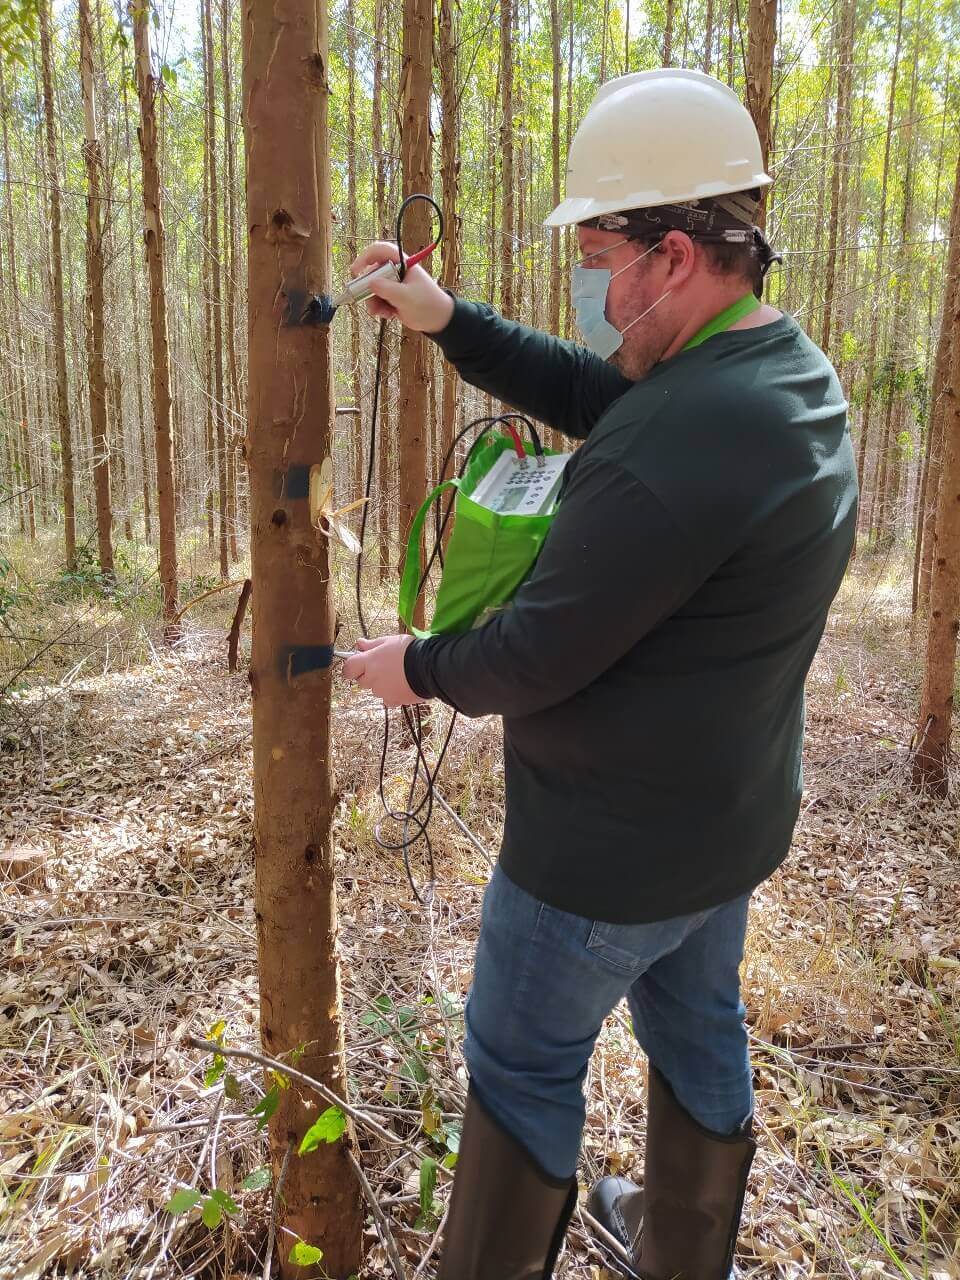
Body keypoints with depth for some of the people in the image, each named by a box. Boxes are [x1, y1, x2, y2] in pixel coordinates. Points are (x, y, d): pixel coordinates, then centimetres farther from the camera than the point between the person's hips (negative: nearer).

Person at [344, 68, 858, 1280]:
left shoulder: (675, 443, -32)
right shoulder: (787, 364, 0)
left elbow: (536, 658, -26)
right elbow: (592, 395, 9)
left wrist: (418, 667, -7)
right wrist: (447, 322, 3)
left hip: (611, 852, -9)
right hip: (731, 823, 10)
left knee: (522, 1065, 14)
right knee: (699, 1035, 27)